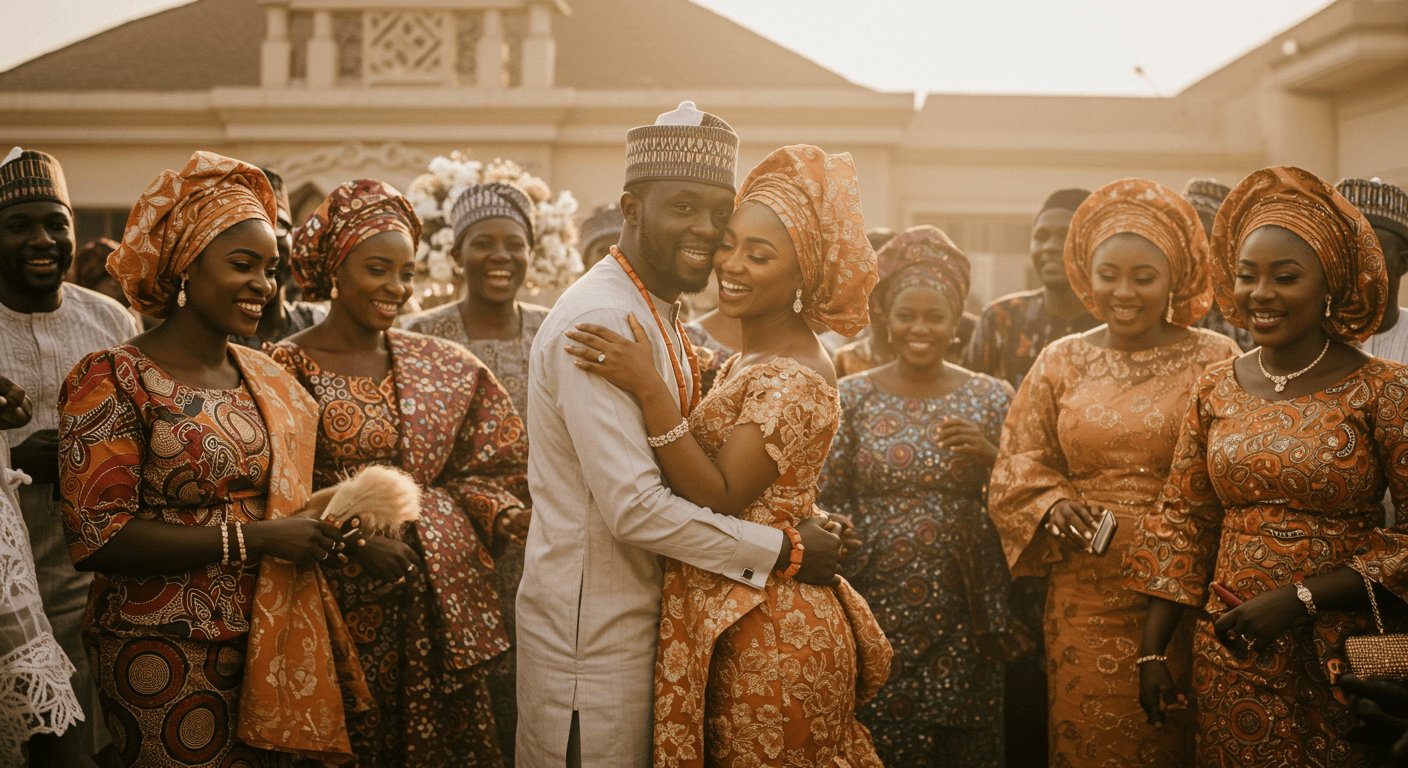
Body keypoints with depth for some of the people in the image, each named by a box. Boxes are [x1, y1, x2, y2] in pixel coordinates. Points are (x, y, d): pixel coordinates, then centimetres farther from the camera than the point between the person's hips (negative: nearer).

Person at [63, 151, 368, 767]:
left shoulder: (269, 378, 10)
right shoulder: (112, 381, -10)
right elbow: (96, 536, -17)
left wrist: (332, 523, 3)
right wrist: (252, 538, -19)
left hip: (272, 644, 6)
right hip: (165, 659, -6)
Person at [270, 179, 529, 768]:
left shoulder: (446, 366, 10)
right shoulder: (285, 367, -3)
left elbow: (475, 471, 13)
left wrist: (512, 516, -6)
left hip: (440, 600, 4)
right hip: (339, 606, -3)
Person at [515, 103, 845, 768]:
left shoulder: (658, 316, 12)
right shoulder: (601, 320, -21)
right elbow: (635, 507, -26)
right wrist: (783, 550, -17)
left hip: (639, 611, 10)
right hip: (591, 631, -9)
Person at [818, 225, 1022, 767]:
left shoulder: (991, 398, 3)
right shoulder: (852, 397, 1)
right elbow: (828, 503, 4)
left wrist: (988, 455, -12)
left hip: (963, 614, 1)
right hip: (874, 608, -1)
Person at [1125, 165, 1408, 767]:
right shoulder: (1216, 388, 4)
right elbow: (1181, 521, 7)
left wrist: (1301, 598, -18)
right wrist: (1152, 651, 4)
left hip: (1343, 654, -3)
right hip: (1230, 652, 3)